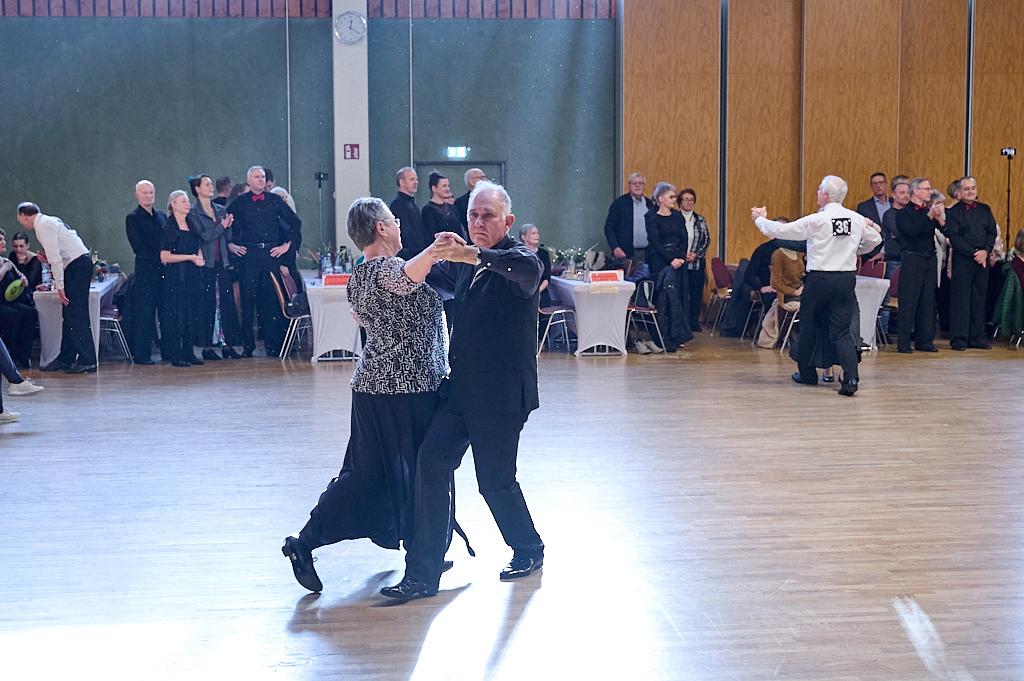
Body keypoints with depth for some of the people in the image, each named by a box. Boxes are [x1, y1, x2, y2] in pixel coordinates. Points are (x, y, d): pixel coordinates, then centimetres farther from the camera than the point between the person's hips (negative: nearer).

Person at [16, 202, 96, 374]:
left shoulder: (43, 225, -11)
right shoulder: (48, 221, 19)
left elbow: (55, 257, -17)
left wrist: (59, 286, -16)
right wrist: (57, 282, 23)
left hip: (78, 264, -10)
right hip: (77, 264, 10)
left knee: (76, 315, -10)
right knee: (70, 314, 11)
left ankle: (87, 361, -10)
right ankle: (65, 359, 16)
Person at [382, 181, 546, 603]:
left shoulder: (518, 259, -10)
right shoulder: (465, 263, 12)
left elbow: (528, 269, -37)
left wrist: (477, 256, -51)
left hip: (501, 394, -7)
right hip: (461, 389, 7)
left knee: (495, 481, 3)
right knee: (430, 466, -5)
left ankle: (529, 550, 31)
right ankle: (423, 575, -1)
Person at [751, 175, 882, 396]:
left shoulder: (815, 220, -11)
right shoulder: (857, 219, 3)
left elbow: (781, 230, -6)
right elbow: (875, 239, 20)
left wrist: (760, 219, 12)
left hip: (819, 278, -3)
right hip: (847, 277, 4)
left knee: (808, 326, 15)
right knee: (841, 330, 4)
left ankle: (807, 373, 27)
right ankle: (851, 377, -14)